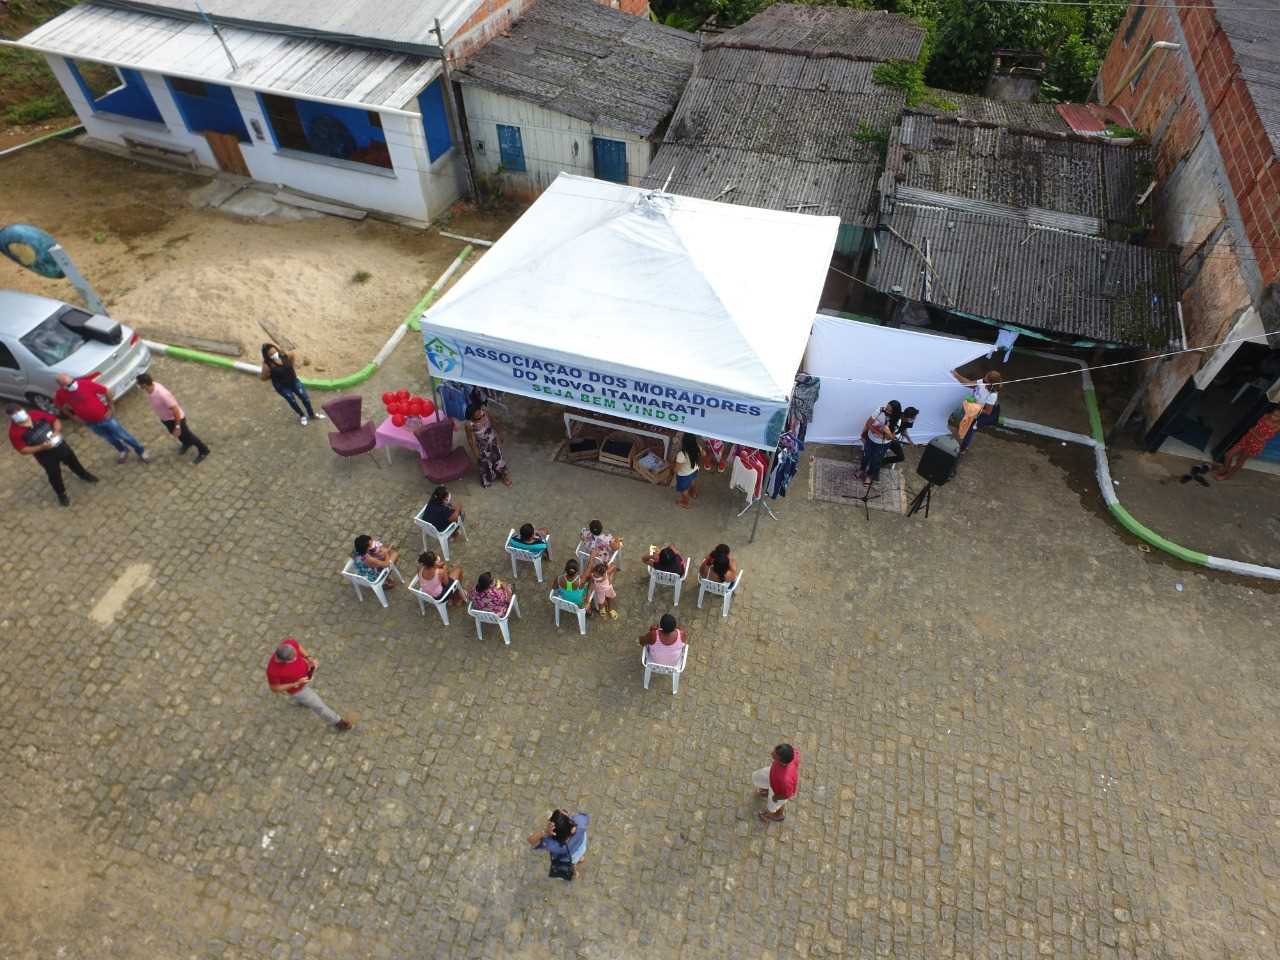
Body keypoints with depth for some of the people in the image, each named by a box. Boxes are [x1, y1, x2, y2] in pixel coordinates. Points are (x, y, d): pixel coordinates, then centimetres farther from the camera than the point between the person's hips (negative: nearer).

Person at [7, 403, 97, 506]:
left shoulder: (37, 414, -12)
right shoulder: (15, 432, -19)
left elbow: (55, 420, -1)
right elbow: (23, 450, -17)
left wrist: (56, 431, -20)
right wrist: (41, 447, -29)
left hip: (60, 444, 3)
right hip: (45, 455, -3)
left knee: (73, 461, 26)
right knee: (54, 475, 12)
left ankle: (84, 474, 57)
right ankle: (61, 494, 37)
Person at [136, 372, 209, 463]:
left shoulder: (162, 394, -41)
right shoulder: (152, 386, -15)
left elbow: (175, 410, -32)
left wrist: (177, 426, -25)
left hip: (175, 418, -8)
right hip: (165, 418, 8)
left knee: (187, 435, 13)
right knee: (178, 434, 30)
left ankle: (203, 451, 34)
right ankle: (187, 444, 60)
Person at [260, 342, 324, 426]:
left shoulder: (284, 354, -20)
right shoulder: (267, 364, -29)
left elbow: (294, 356, 3)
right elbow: (263, 377, -17)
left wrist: (294, 367, -1)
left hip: (293, 380, 4)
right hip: (282, 386, -3)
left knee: (305, 397, 10)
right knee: (292, 401, 12)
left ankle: (312, 414, 35)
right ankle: (302, 416, 40)